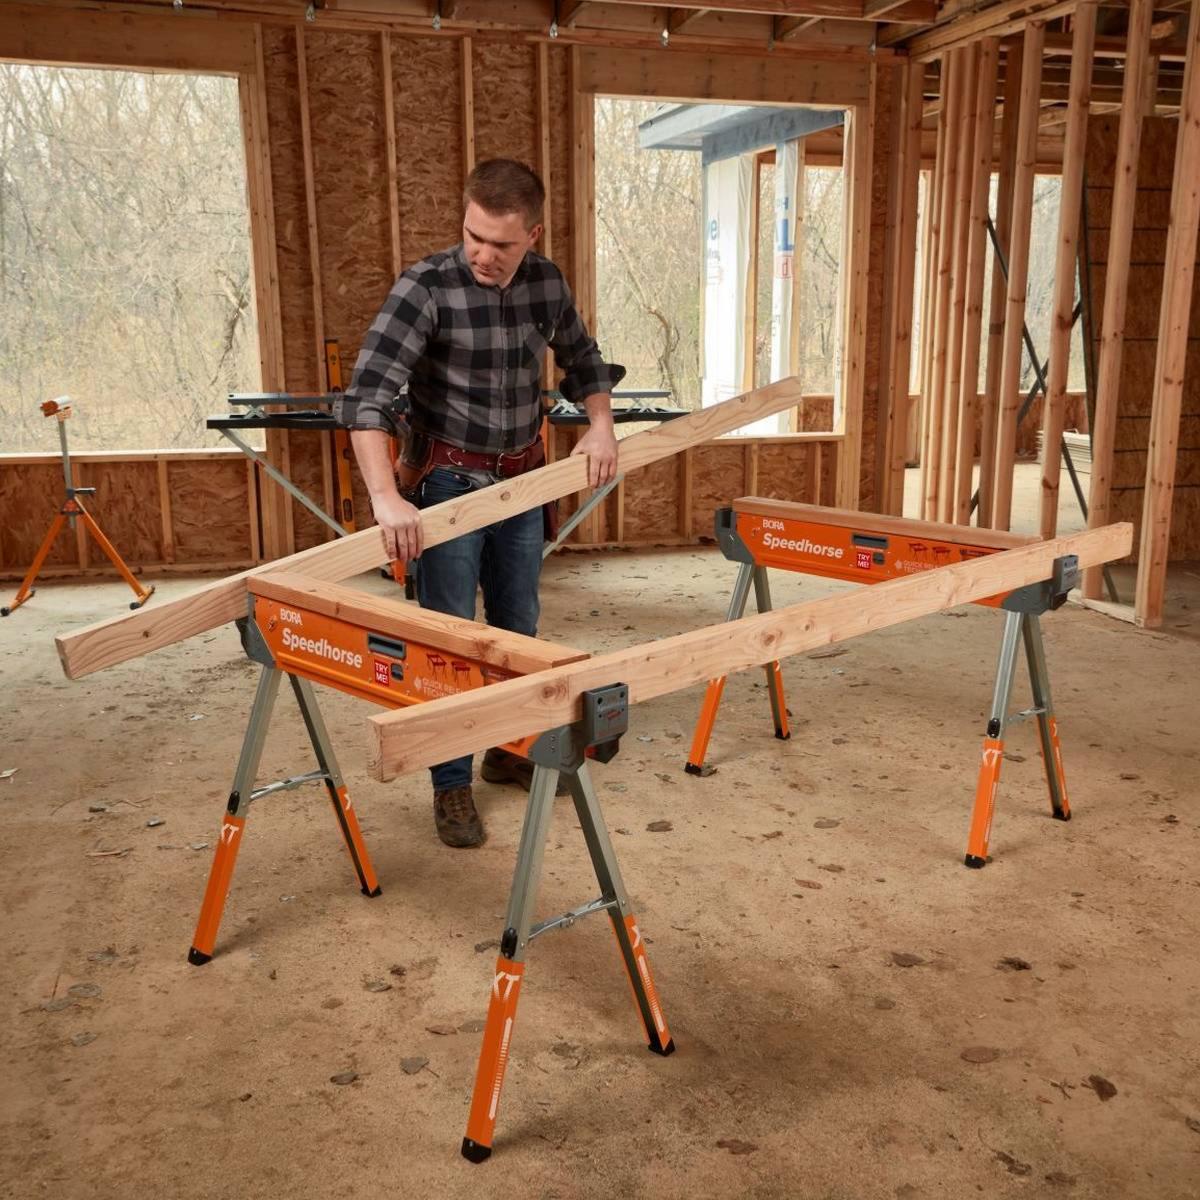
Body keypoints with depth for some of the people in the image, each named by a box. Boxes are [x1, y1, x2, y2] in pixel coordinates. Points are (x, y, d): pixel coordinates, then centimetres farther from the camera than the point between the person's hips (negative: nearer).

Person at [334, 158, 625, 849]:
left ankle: (510, 751, 34)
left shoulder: (547, 283, -2)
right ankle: (452, 785, 13)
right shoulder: (427, 287, -18)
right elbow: (368, 392, -26)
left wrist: (601, 424, -3)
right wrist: (386, 497, -37)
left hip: (521, 478, 5)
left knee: (518, 628, 15)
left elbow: (582, 360, 15)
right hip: (448, 480, -5)